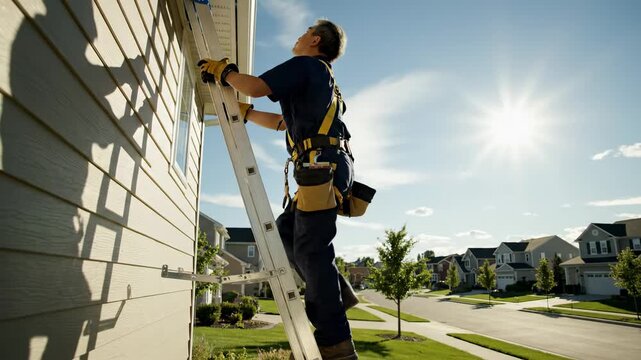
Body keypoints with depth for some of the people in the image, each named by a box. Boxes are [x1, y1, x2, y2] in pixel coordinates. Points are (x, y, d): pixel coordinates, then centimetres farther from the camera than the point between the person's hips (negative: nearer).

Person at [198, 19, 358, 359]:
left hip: (321, 166, -10)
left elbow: (257, 86, -11)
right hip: (326, 169, 10)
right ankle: (336, 291, 11)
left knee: (310, 248, -12)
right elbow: (282, 122, 36)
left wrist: (222, 71, 7)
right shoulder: (321, 79, 33)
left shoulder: (306, 64, 4)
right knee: (286, 231, 14)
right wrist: (242, 111, 37)